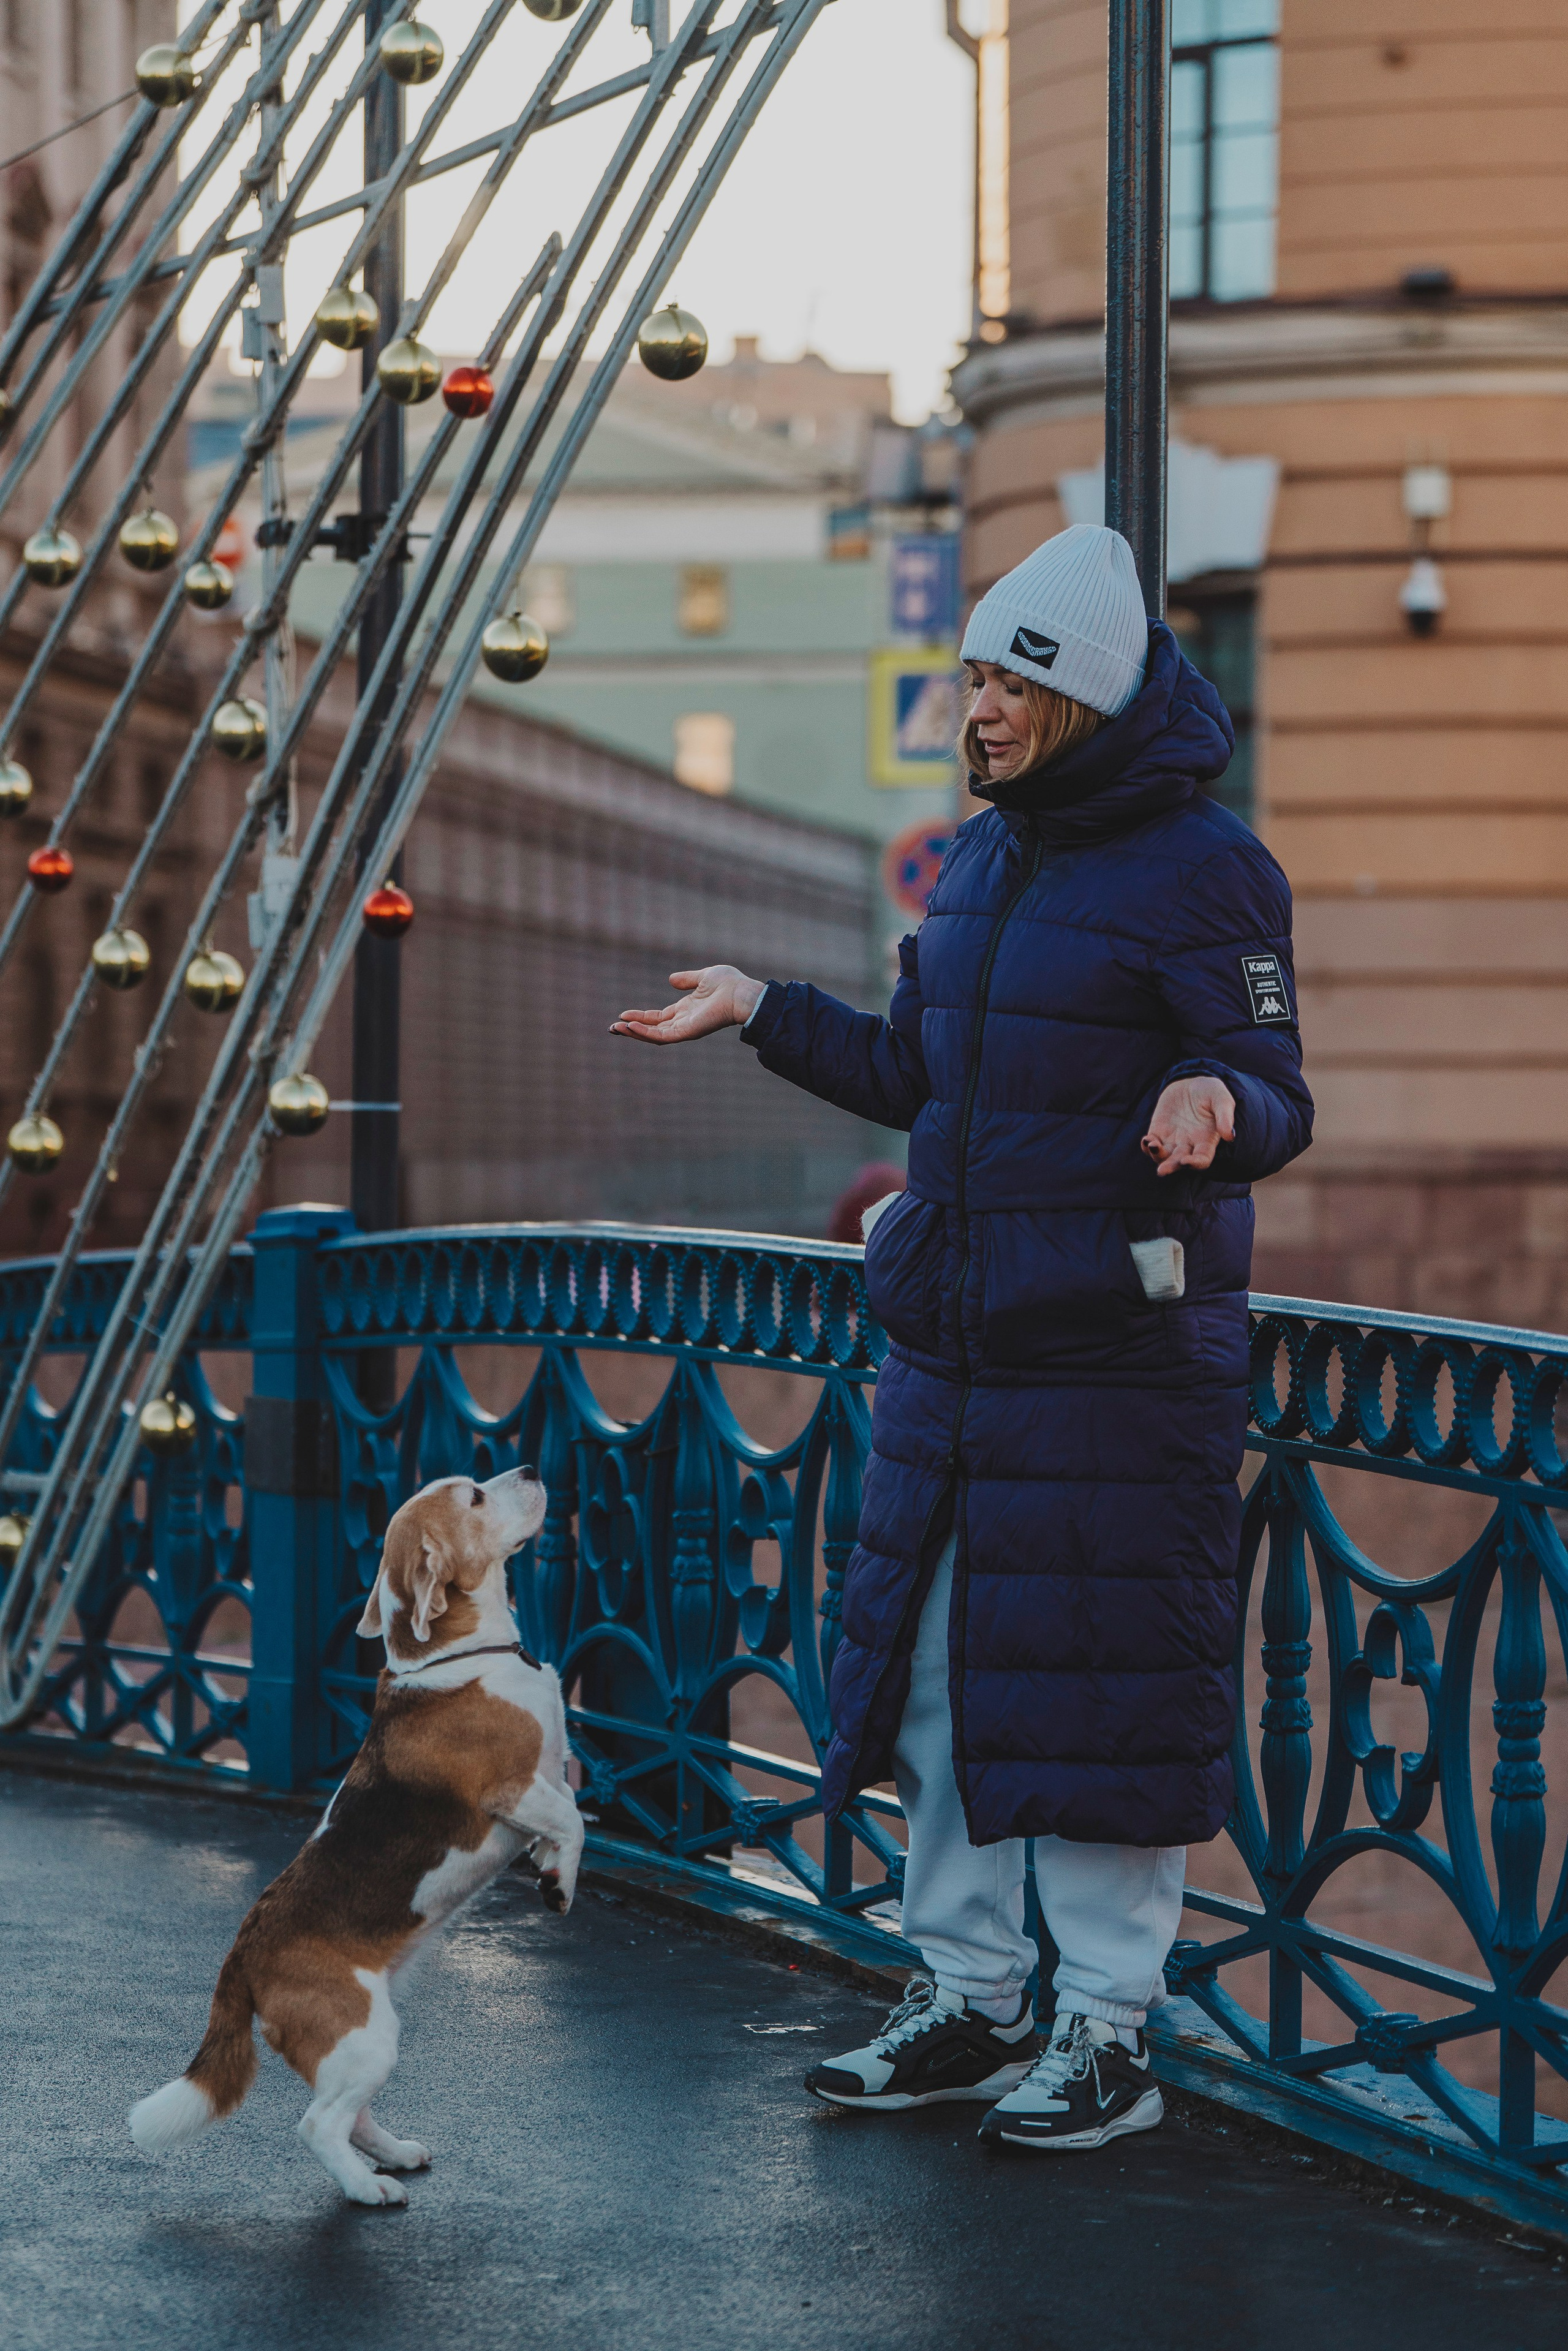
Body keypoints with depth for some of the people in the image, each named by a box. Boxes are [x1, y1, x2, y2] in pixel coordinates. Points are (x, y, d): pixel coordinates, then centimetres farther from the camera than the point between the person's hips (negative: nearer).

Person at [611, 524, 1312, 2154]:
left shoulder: (1200, 870, -10)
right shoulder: (982, 860, 13)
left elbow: (1276, 1107, -13)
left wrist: (1215, 1102, -35)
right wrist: (764, 1011, 21)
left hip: (1121, 1354, -8)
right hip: (951, 1338, 8)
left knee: (1102, 1682, -3)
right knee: (934, 1666, 12)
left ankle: (1107, 2031, 11)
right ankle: (966, 2000, 25)